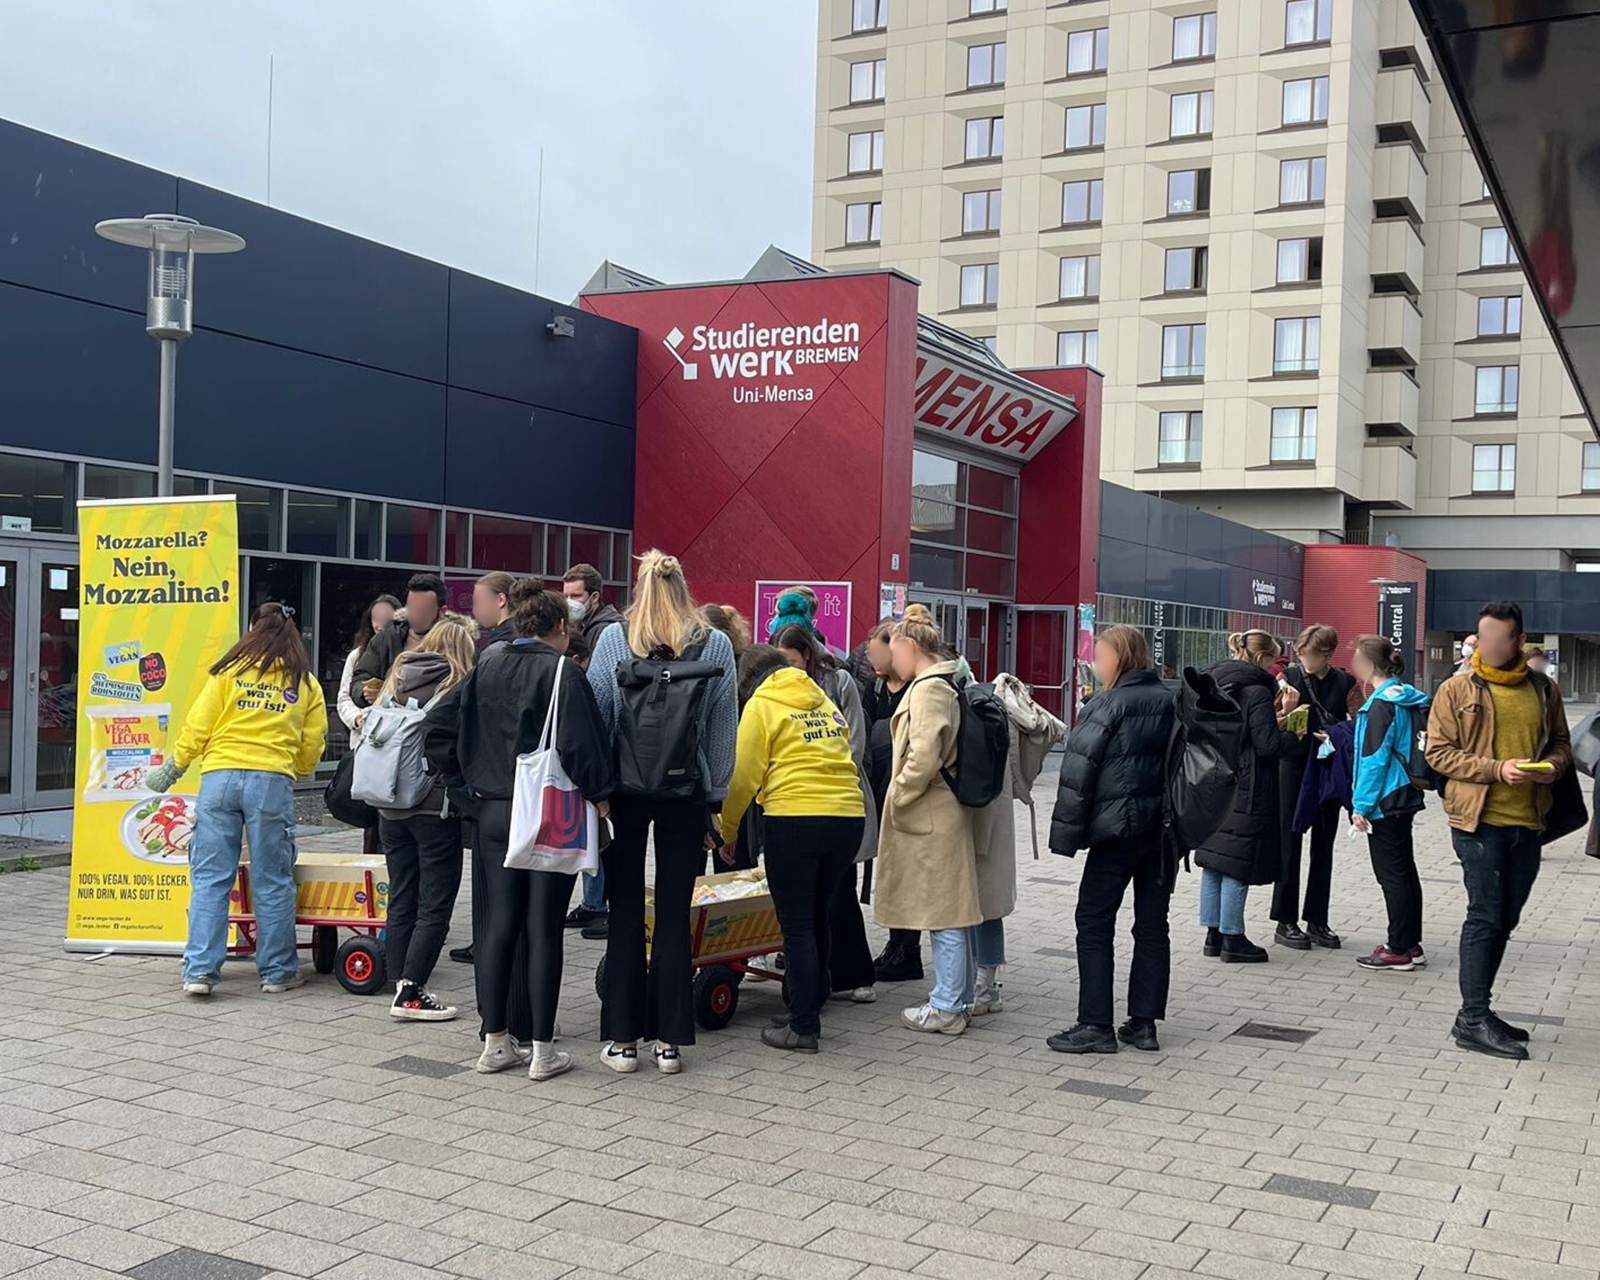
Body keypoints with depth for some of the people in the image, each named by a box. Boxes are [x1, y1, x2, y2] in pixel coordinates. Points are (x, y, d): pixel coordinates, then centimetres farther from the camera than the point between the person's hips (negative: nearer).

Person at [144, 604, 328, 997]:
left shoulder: (229, 673, 7)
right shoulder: (307, 685, 11)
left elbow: (197, 729, 4)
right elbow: (311, 750, 10)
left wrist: (172, 769, 15)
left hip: (219, 777, 0)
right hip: (273, 783, 0)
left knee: (210, 878, 5)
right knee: (272, 882, 7)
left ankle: (200, 969, 3)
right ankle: (277, 972, 13)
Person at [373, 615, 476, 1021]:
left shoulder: (396, 679, 9)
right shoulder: (459, 687, -9)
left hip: (391, 805, 6)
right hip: (436, 805, -6)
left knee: (401, 902, 13)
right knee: (435, 905, 0)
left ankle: (403, 986, 16)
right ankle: (410, 994, -3)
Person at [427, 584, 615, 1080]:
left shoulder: (485, 670, 7)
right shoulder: (562, 672, -12)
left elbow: (438, 727, 9)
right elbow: (577, 742, -21)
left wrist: (469, 781, 13)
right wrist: (599, 794, -8)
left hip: (493, 812, 5)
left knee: (500, 923, 11)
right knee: (543, 928, 0)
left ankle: (496, 1042, 16)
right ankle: (543, 1050, 7)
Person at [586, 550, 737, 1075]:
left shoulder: (612, 639, -2)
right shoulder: (715, 645, 0)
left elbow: (594, 717, -1)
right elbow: (724, 731, 3)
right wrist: (715, 800, 10)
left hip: (624, 792, 0)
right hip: (687, 793, 1)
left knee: (625, 915, 6)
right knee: (674, 916, 7)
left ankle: (623, 1038, 11)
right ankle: (669, 1040, 11)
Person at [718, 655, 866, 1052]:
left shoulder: (760, 706, 4)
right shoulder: (825, 703, 22)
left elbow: (745, 776, -2)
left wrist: (728, 829, 8)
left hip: (794, 818, -6)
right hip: (849, 815, 6)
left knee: (796, 925, 1)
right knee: (818, 918, 18)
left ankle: (803, 1028, 3)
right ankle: (810, 1009, 26)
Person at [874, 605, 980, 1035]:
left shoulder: (928, 689, -16)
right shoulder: (946, 685, 13)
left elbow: (924, 757, -25)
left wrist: (897, 797, -12)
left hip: (929, 819, -10)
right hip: (945, 814, 10)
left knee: (942, 912, -3)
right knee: (951, 909, 16)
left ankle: (946, 1008, 4)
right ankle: (957, 996, 25)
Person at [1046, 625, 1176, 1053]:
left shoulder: (1108, 705, -11)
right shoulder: (1169, 701, 9)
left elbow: (1078, 771, -14)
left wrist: (1066, 833, -10)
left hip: (1118, 829, -7)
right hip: (1163, 827, 7)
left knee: (1094, 923, 1)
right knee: (1152, 925, 11)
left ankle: (1096, 1025, 0)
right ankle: (1144, 1022, 15)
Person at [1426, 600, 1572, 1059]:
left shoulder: (1544, 690, 8)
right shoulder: (1457, 690, -4)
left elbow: (1560, 743, 18)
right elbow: (1438, 752, -6)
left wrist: (1552, 765, -6)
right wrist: (1497, 769, -17)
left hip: (1527, 823, 5)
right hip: (1479, 819, -5)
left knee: (1504, 920, 12)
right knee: (1486, 916, -6)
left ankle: (1477, 1011, 24)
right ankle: (1473, 1020, -1)